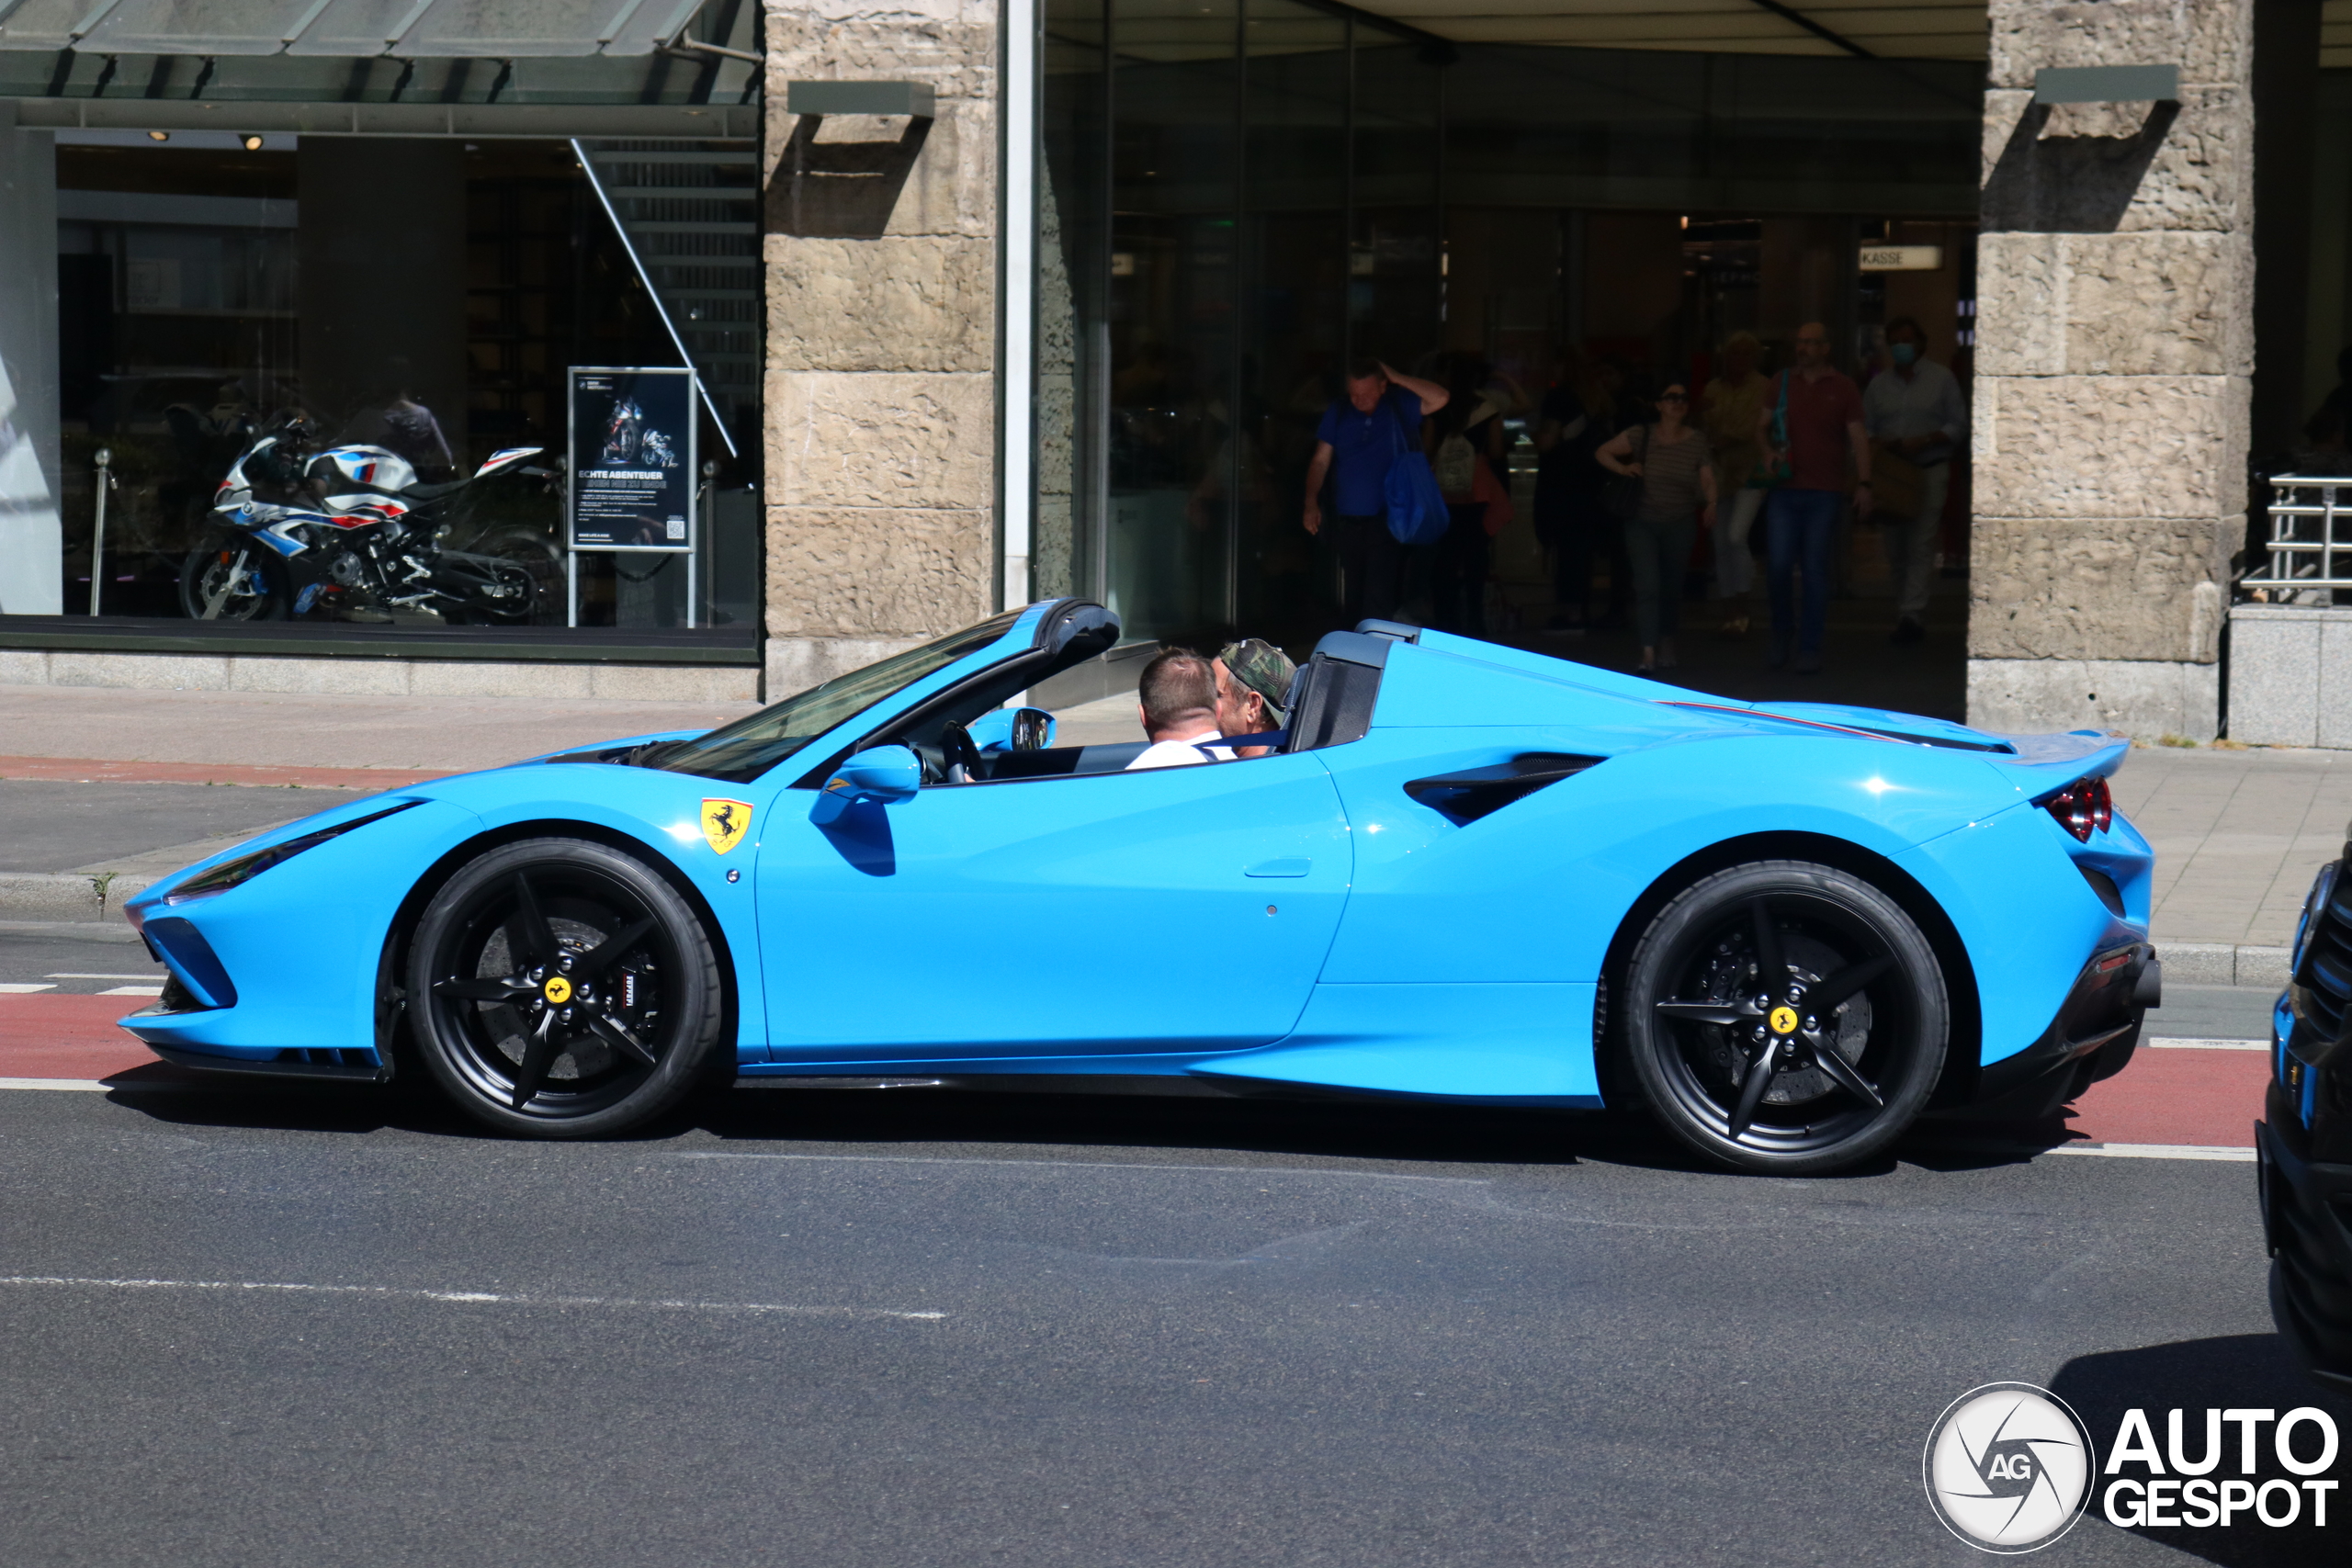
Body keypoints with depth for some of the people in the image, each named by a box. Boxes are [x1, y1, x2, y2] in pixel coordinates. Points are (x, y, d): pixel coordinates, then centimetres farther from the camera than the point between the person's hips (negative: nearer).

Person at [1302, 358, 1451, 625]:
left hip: (1385, 521, -4)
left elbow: (1439, 398, -16)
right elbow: (1320, 461, 5)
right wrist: (1312, 502, -7)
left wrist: (1397, 378, -12)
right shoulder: (1338, 412, 6)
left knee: (1377, 600, -13)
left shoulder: (1399, 407, -1)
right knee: (1352, 597, 12)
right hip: (1348, 521, 4)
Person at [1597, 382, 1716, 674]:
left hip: (1679, 523, 2)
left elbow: (1708, 480, -6)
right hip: (1642, 521, -2)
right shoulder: (1641, 436, -5)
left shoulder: (1698, 442, -1)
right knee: (1647, 585, -14)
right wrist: (1622, 468, -17)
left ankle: (1666, 644, 36)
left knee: (1671, 587, 13)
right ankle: (1648, 653, -18)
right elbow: (1602, 452, 1)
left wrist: (1711, 504, -26)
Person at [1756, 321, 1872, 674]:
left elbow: (1858, 437, 2)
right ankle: (1783, 629, 17)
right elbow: (1762, 425, 18)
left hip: (1824, 492, -2)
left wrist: (1864, 483, -7)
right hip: (1784, 489, 2)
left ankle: (1809, 649, 6)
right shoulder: (1782, 383, 10)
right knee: (1778, 564, -7)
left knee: (1816, 569, -1)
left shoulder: (1843, 387, 4)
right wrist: (1769, 451, -3)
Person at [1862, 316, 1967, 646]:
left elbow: (1958, 424, 2)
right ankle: (1908, 616, 12)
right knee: (1896, 550, 3)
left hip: (1929, 470, -4)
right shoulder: (1879, 384, 15)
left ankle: (1912, 615, -17)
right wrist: (1880, 444, -8)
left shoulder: (1941, 378, 6)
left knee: (1920, 546, -12)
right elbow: (1865, 429, 15)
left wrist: (1924, 441, -12)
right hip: (1890, 473, 4)